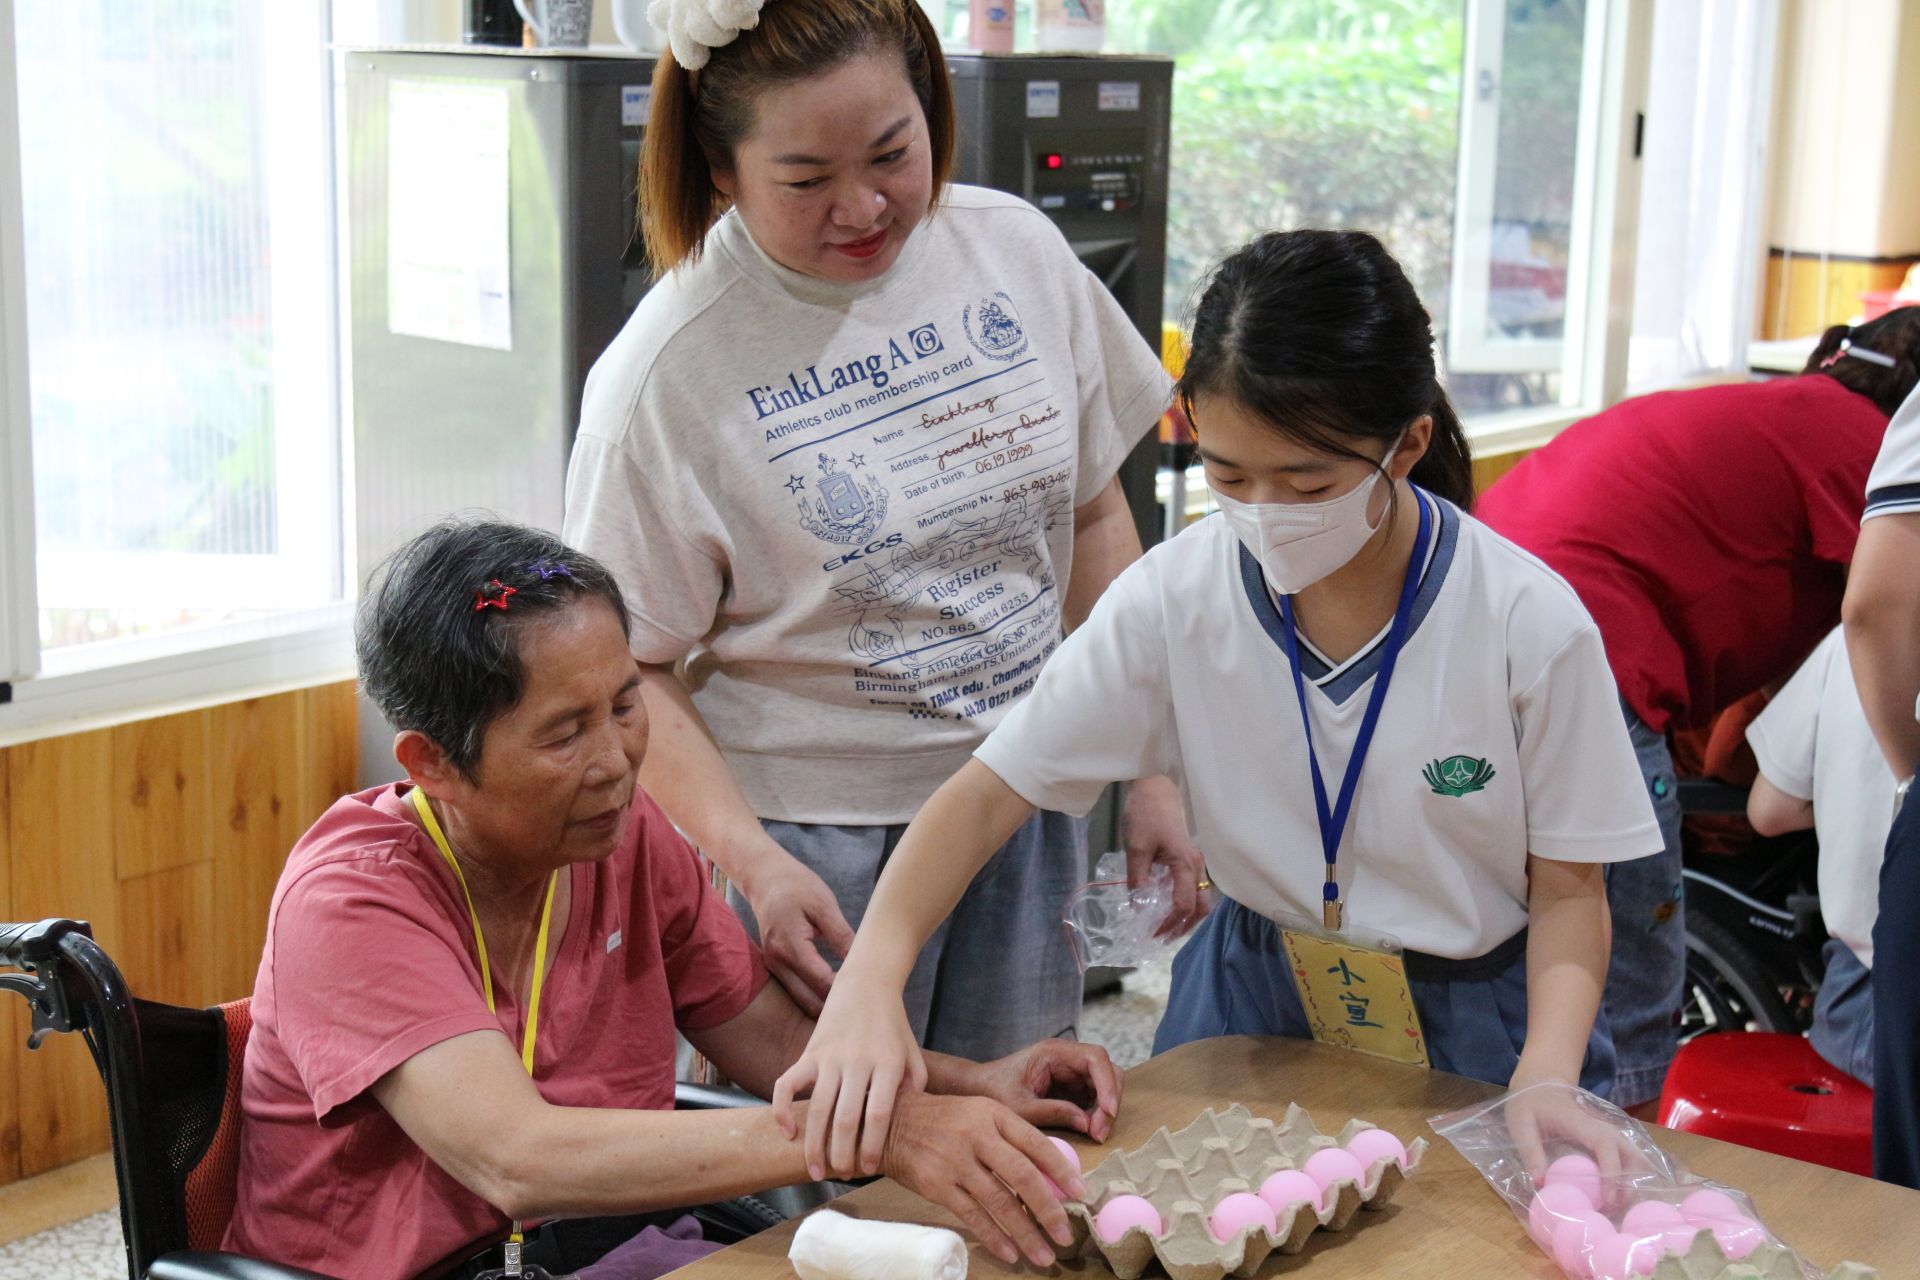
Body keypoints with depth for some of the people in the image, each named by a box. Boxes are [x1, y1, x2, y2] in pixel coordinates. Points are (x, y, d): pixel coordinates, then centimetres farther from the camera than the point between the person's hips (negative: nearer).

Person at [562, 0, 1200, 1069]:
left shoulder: (1017, 250, -1)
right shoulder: (669, 374, -15)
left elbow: (1094, 517, 8)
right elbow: (628, 669, -11)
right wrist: (751, 861, -24)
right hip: (814, 849, -4)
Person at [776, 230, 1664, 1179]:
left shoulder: (1531, 627, -17)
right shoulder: (1177, 599, -13)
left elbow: (1568, 889, -7)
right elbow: (989, 791, -12)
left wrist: (1546, 1086, -24)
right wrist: (868, 984, -28)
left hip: (1469, 1027, -1)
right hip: (1256, 1005, 1)